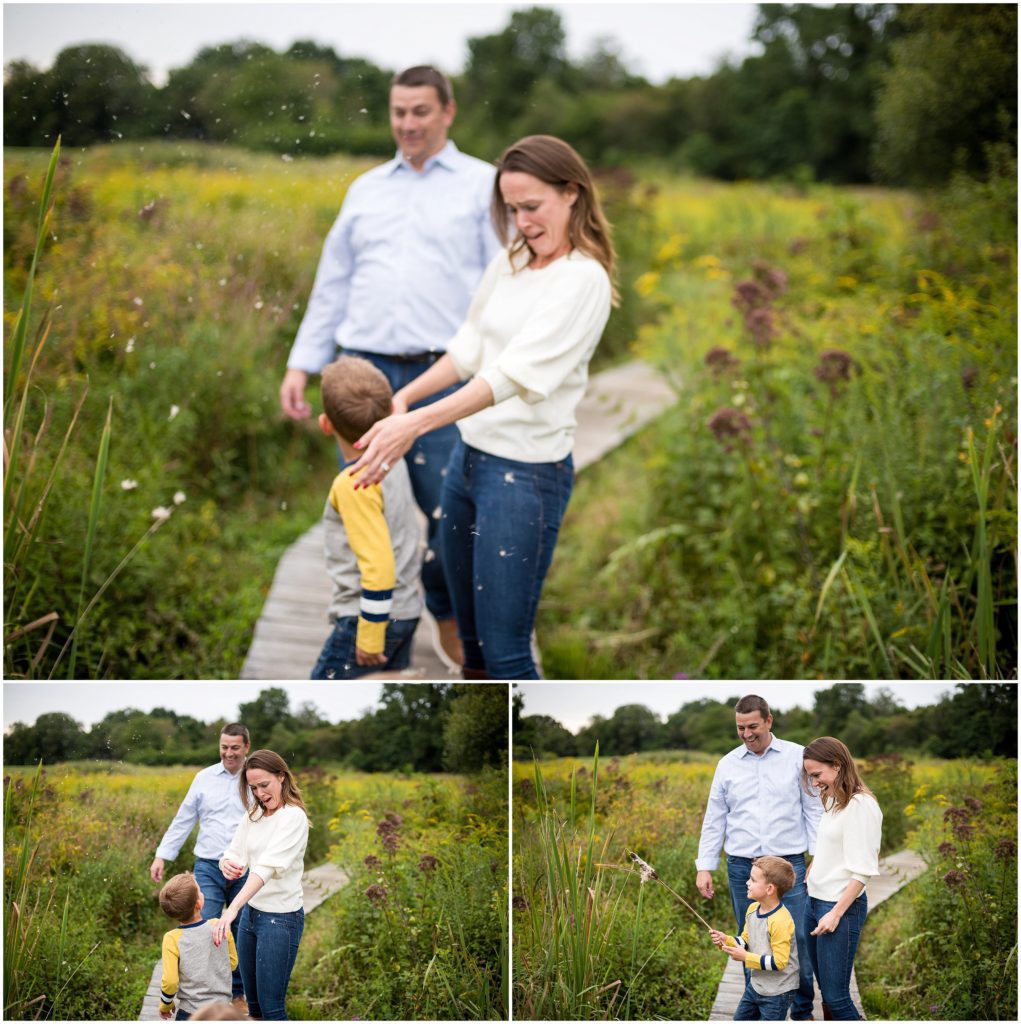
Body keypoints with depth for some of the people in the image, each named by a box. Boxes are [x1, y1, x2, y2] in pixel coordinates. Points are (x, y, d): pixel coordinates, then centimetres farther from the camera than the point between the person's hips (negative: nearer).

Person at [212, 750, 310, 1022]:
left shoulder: (293, 816, -17)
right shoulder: (253, 814, 6)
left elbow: (269, 865, -28)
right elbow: (235, 854, 4)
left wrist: (233, 908, -40)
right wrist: (227, 864, -23)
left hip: (280, 918, -8)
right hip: (251, 912, 8)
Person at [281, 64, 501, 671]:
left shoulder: (484, 185, 7)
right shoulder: (366, 190, 18)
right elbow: (332, 285, 20)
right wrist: (302, 364, 13)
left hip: (444, 375, -3)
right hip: (365, 369, 4)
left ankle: (451, 618, 18)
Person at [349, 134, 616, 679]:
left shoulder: (583, 279, -15)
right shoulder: (509, 263, 8)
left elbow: (516, 373, -24)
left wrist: (416, 424, -32)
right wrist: (403, 397, 3)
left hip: (526, 473, -8)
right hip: (469, 456, 8)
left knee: (505, 652, -3)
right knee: (470, 639, 18)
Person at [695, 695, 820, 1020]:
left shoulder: (797, 757, 1)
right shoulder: (728, 764, 7)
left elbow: (814, 810, 1)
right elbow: (714, 820, 11)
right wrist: (704, 867, 6)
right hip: (741, 868, 2)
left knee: (798, 940, -4)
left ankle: (803, 1011, 10)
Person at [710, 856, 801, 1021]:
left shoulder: (780, 921, -28)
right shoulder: (753, 909, -1)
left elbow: (779, 962, -27)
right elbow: (746, 940, 11)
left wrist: (746, 957, -25)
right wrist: (726, 940, -7)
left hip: (777, 993, -9)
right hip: (756, 985, 9)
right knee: (740, 1019, 21)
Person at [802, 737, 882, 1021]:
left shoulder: (860, 805, -15)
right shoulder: (832, 802, 11)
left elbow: (862, 870, -17)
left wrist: (836, 914, -17)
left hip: (841, 906, -8)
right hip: (815, 902, 8)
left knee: (836, 996, -6)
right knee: (826, 991, 11)